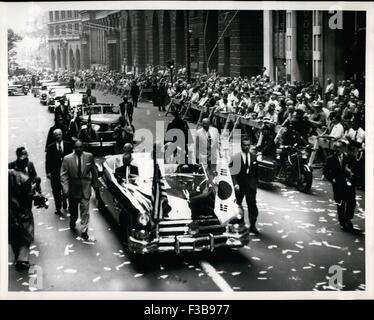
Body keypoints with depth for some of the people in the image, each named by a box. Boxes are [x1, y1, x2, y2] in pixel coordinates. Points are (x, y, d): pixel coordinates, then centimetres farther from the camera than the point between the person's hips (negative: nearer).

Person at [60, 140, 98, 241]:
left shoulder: (89, 156, -5)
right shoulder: (67, 159, -10)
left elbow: (93, 171, 7)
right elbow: (64, 175, -10)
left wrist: (95, 184, 8)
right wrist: (65, 189, -19)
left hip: (85, 188, 0)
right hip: (73, 188, 0)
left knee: (85, 210, -4)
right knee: (73, 210, 19)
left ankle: (84, 232, 2)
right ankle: (72, 223, 49)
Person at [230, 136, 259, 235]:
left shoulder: (254, 156, 5)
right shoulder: (235, 157, -7)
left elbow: (256, 171, 11)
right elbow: (232, 172, -9)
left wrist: (255, 183, 8)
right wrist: (235, 184, -16)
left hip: (251, 186, 2)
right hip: (239, 185, -2)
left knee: (252, 206, -3)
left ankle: (252, 226, 4)